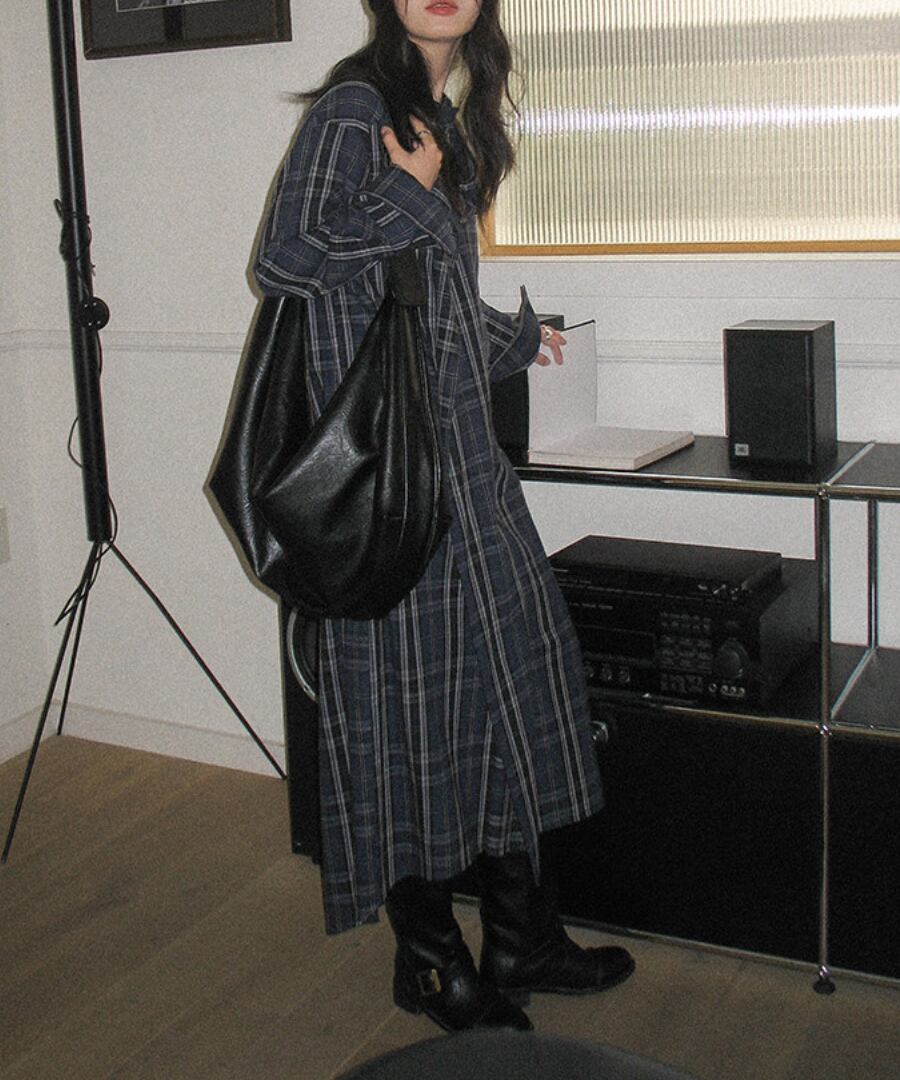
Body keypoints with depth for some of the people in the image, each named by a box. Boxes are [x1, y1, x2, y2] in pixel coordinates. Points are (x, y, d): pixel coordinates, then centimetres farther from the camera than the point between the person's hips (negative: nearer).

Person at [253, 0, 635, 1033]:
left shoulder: (451, 121, 18)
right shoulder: (354, 103, -7)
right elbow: (284, 255, -16)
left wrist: (519, 338, 39)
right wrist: (412, 198, -10)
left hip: (463, 445, 9)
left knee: (507, 658, 9)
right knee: (406, 686, 0)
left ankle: (519, 938, 22)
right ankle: (428, 959, 16)